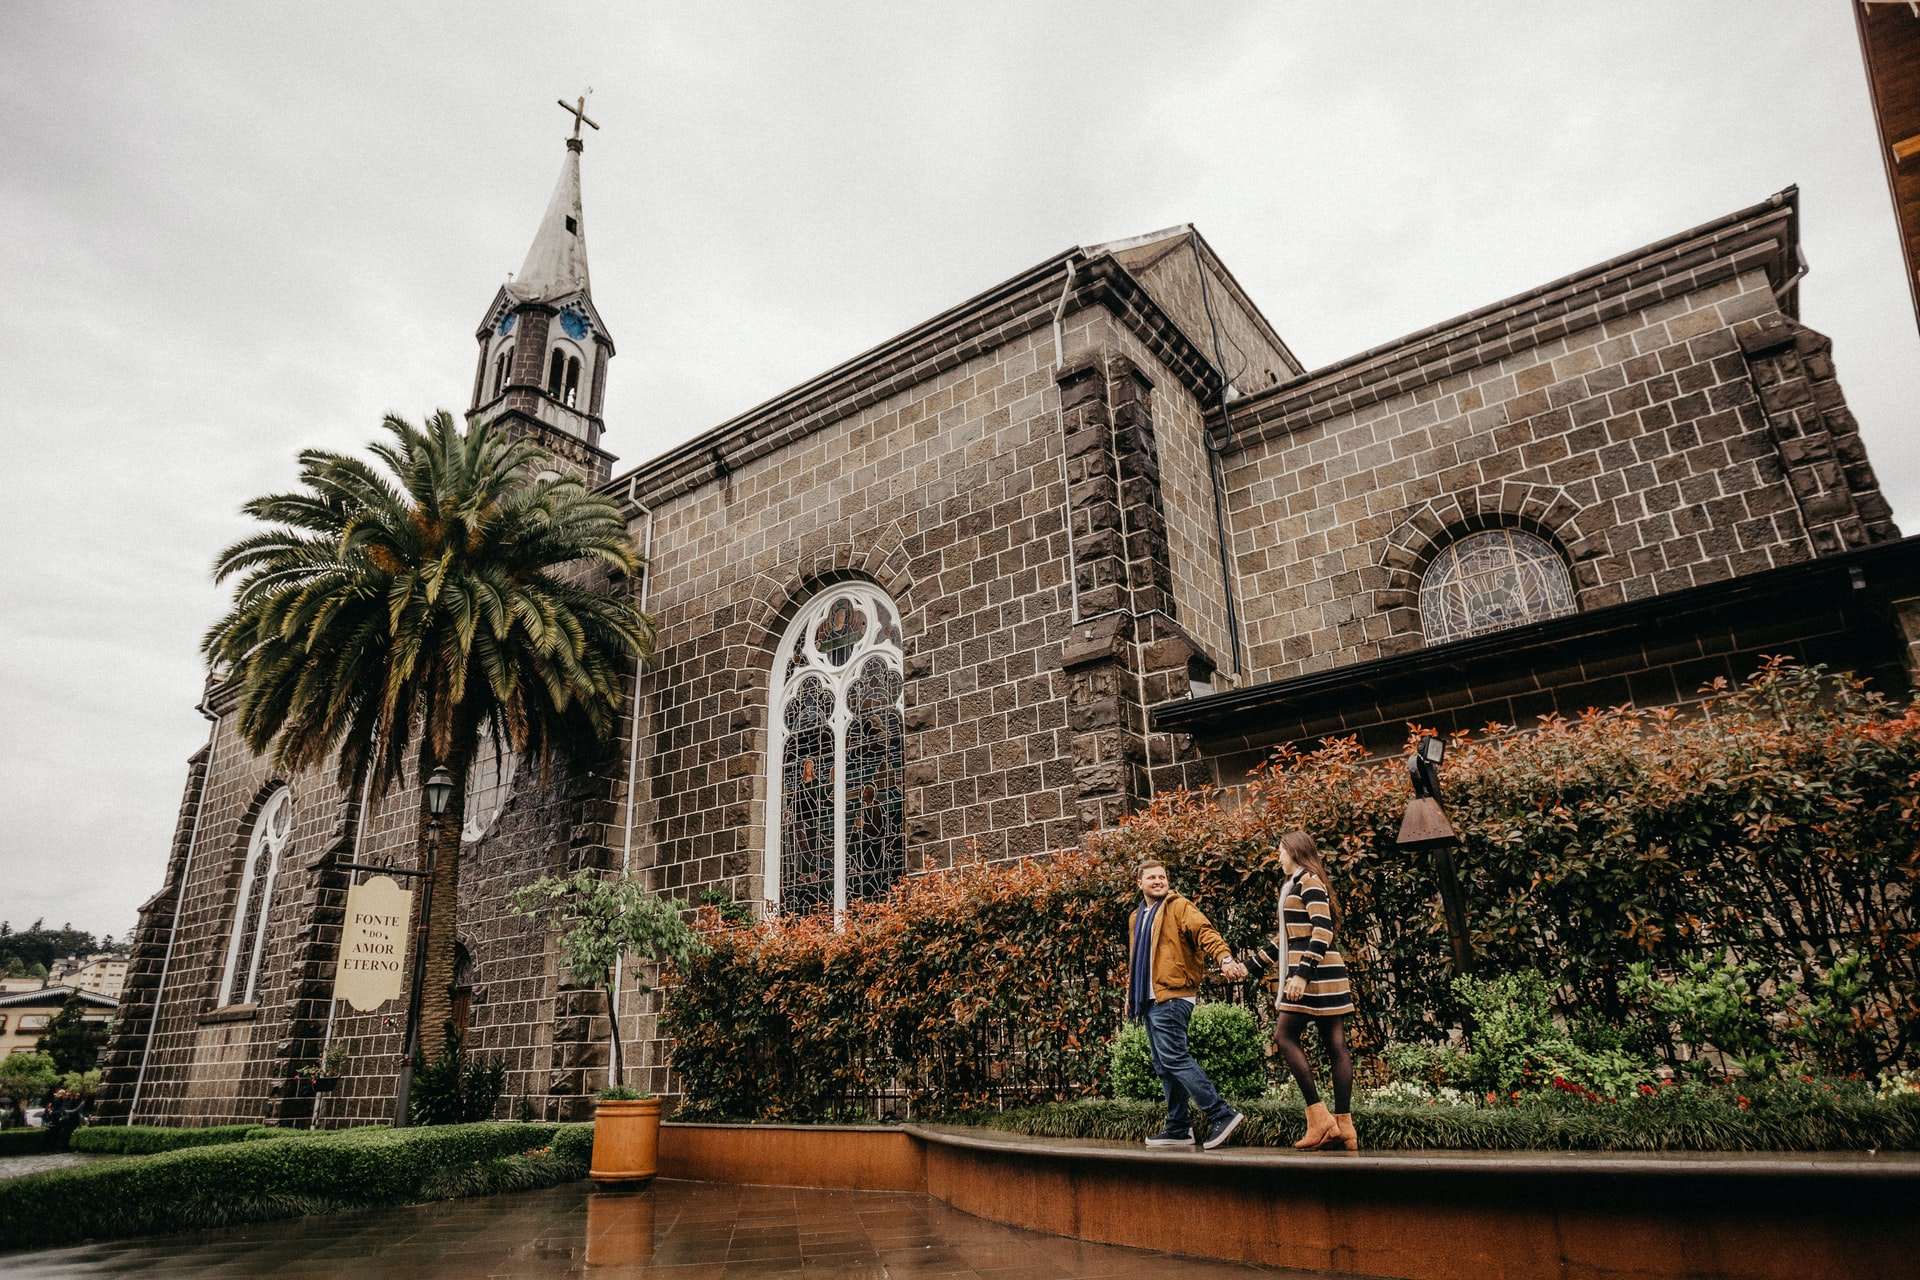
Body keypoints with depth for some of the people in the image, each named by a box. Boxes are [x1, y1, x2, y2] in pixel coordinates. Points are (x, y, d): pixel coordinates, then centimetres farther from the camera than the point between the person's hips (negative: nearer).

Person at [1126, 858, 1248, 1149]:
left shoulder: (1178, 907, -3)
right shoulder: (1136, 917, 20)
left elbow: (1205, 932, -19)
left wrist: (1225, 957, -36)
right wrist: (1131, 995, 25)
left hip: (1172, 997, -8)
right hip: (1150, 1001, 8)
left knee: (1174, 1059, -15)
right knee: (1164, 1066, 10)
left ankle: (1221, 1115, -10)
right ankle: (1177, 1129, 17)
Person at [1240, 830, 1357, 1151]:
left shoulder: (1309, 880, -8)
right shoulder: (1294, 885, 21)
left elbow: (1323, 931, -19)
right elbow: (1286, 938, 27)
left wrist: (1302, 973, -25)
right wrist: (1252, 965, 29)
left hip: (1316, 970, -9)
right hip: (1318, 973, 9)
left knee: (1285, 1035, -7)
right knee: (1334, 1044, 4)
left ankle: (1319, 1116, -8)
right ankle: (1344, 1129, 5)